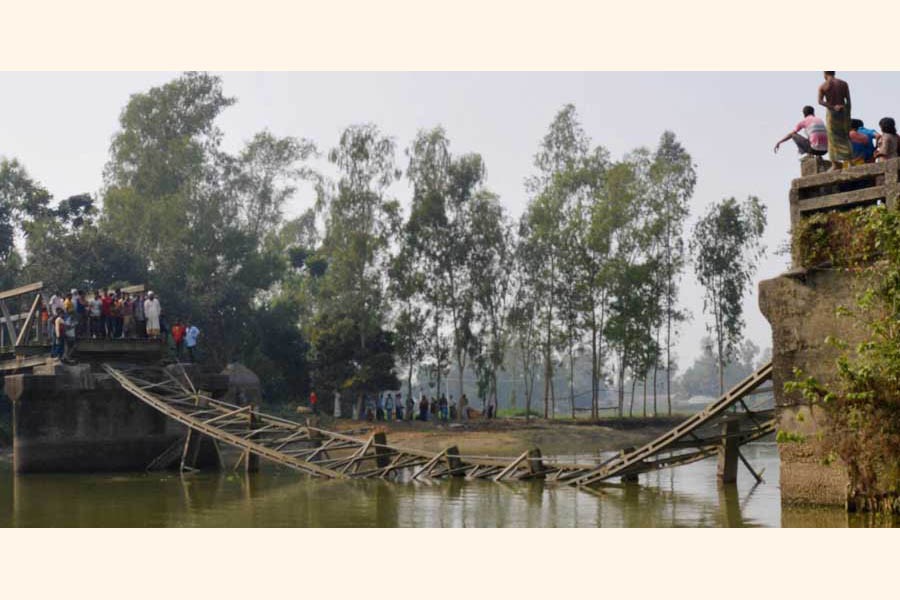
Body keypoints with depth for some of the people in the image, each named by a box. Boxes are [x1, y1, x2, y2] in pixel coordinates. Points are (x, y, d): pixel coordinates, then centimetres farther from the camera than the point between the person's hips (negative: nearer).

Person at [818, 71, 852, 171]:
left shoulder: (822, 86, 0)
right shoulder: (843, 83, 5)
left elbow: (820, 101, -15)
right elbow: (848, 100, -1)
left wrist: (833, 107, -19)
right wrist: (848, 114, 2)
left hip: (831, 113, -2)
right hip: (843, 111, 2)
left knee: (833, 139, 1)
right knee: (845, 137, 8)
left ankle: (835, 163, -4)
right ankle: (848, 160, 0)